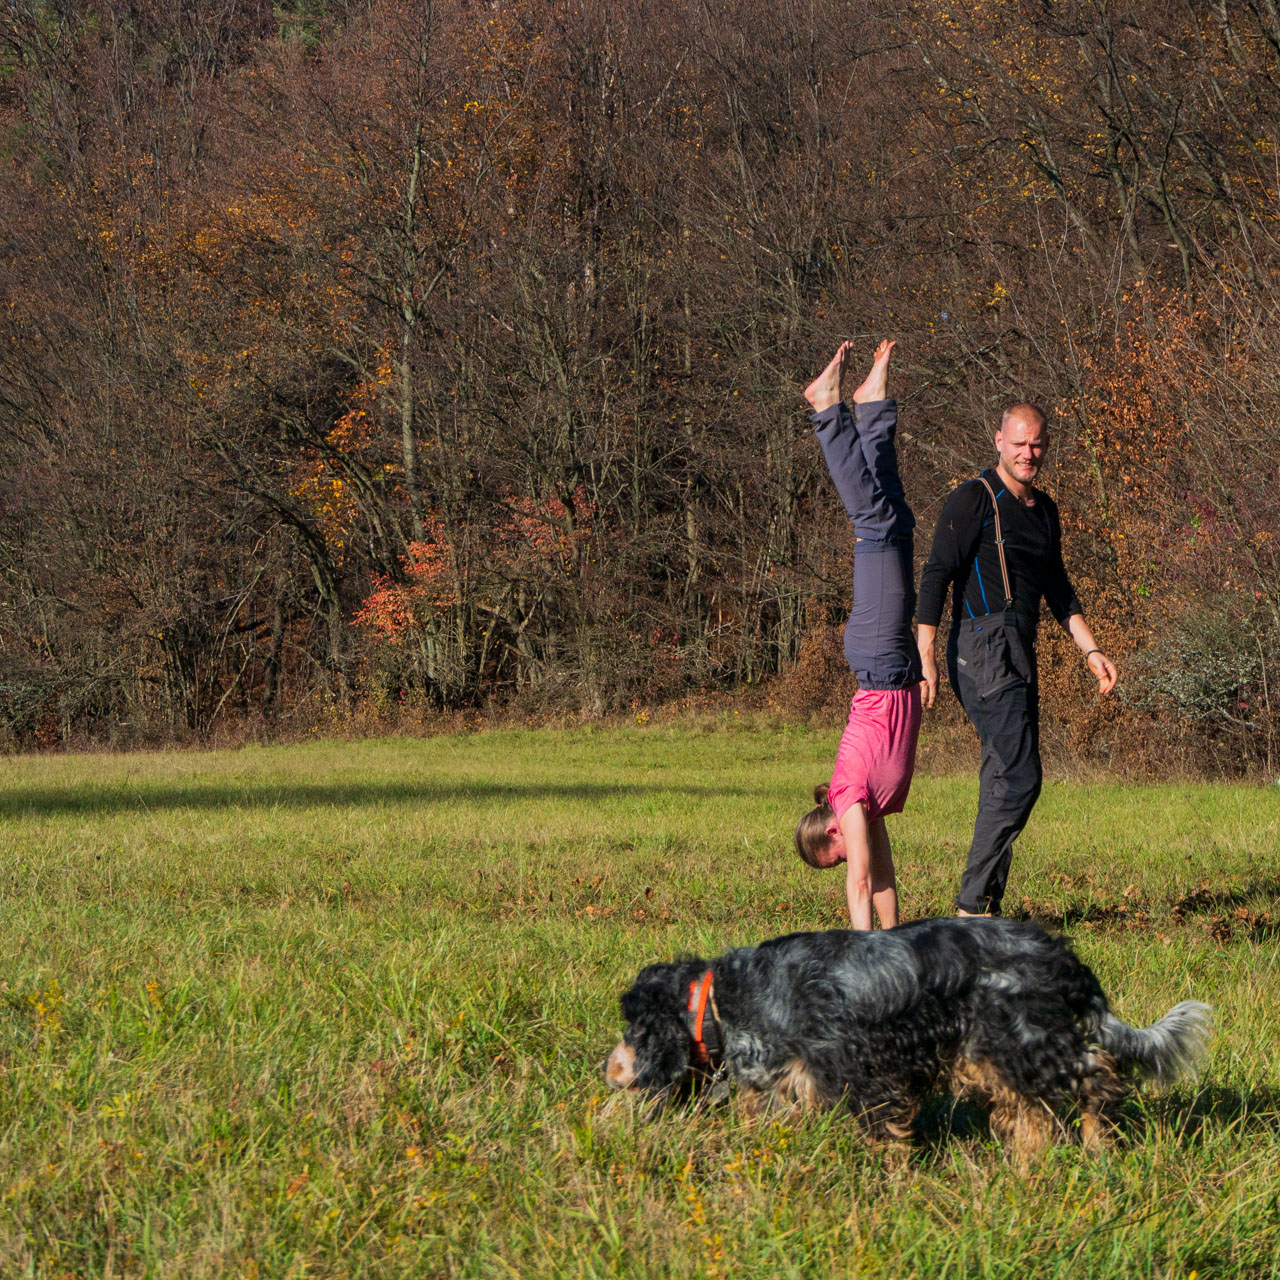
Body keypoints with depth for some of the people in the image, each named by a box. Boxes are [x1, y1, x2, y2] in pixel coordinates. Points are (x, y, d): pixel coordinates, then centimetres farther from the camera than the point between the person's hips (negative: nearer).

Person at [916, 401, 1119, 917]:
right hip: (984, 651, -9)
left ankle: (987, 909, 10)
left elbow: (1057, 589, 29)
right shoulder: (973, 500, -6)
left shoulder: (1044, 510, 20)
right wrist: (926, 655, -19)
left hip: (1019, 656, 9)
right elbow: (936, 575, -12)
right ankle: (971, 904, -13)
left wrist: (1091, 650, 21)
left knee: (1005, 780, 7)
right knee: (1019, 778, -16)